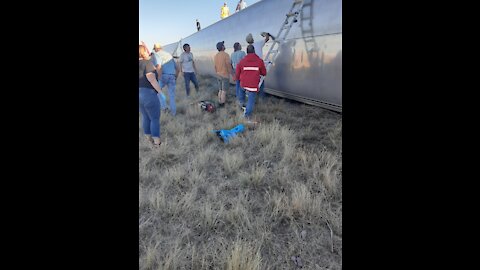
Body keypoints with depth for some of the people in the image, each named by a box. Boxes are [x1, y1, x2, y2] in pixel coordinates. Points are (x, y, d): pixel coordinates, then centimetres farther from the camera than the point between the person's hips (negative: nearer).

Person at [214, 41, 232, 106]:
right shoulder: (226, 55, -17)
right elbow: (229, 66, -17)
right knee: (224, 91, 0)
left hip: (219, 75, 7)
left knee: (220, 90, 15)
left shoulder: (216, 56, 5)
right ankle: (222, 104, 5)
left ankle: (220, 103, 19)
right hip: (225, 76, -7)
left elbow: (215, 66, 11)